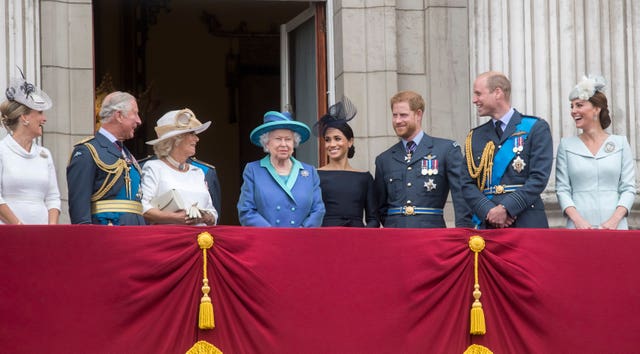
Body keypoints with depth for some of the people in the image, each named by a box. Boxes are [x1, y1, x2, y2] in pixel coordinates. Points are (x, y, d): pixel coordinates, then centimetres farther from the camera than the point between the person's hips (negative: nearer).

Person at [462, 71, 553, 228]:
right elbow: (468, 184, 10)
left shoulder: (536, 128, 3)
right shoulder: (475, 137, 17)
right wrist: (489, 211, -8)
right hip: (487, 226, 3)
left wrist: (506, 208, -14)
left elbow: (539, 178, -6)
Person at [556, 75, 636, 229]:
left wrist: (614, 220, -11)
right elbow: (562, 189, 4)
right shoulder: (566, 145, 8)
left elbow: (629, 188, 4)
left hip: (614, 227, 0)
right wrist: (577, 219, -12)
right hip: (579, 227, 0)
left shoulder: (620, 143, 7)